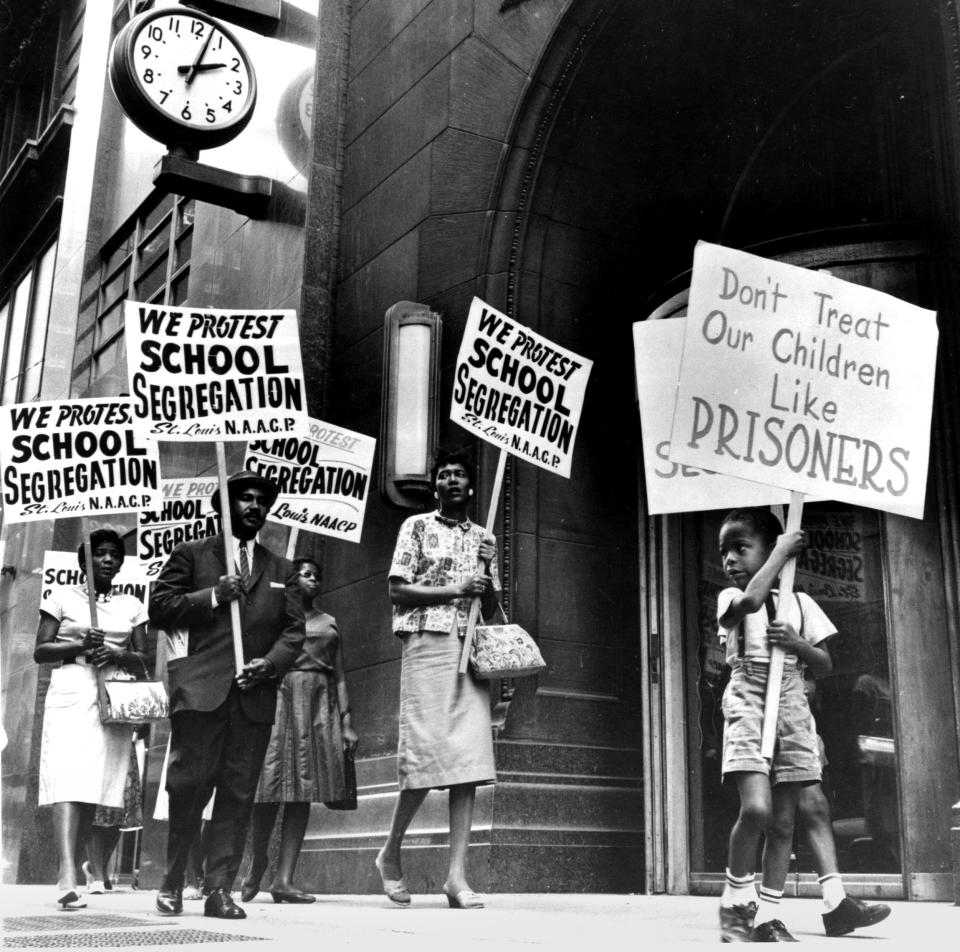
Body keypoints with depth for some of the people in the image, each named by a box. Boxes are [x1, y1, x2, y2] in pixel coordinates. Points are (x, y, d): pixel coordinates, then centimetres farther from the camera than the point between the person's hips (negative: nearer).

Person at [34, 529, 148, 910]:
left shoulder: (132, 606, 15)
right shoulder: (62, 596, 8)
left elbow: (144, 662, 12)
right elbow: (40, 652, 3)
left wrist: (119, 655, -8)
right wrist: (79, 646, -12)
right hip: (71, 694, -4)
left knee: (96, 788, 3)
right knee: (69, 783, -18)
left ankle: (67, 863, 18)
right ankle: (68, 877, -27)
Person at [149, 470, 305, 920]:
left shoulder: (280, 569, 20)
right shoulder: (191, 555, 11)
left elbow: (294, 629, 13)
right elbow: (160, 608, 3)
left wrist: (270, 663, -6)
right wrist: (214, 595, -8)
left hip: (255, 694, 3)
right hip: (200, 691, -3)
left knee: (238, 795, 0)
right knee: (188, 787, -4)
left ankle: (219, 890, 5)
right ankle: (172, 883, 12)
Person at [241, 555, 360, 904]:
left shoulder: (329, 622, 19)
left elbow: (340, 675, 15)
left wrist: (347, 722, 6)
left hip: (320, 705, 3)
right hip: (280, 697, -3)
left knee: (304, 789, -2)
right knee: (274, 785, -7)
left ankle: (284, 878, -2)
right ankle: (257, 866, 13)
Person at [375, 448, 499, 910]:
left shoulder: (484, 539, 19)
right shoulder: (417, 526, 7)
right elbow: (397, 590, -1)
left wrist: (486, 577, 0)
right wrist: (455, 589, -9)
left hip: (471, 650, 4)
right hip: (427, 644, -4)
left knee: (469, 760, -5)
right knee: (426, 755, -8)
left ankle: (457, 876, -4)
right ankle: (390, 852, 14)